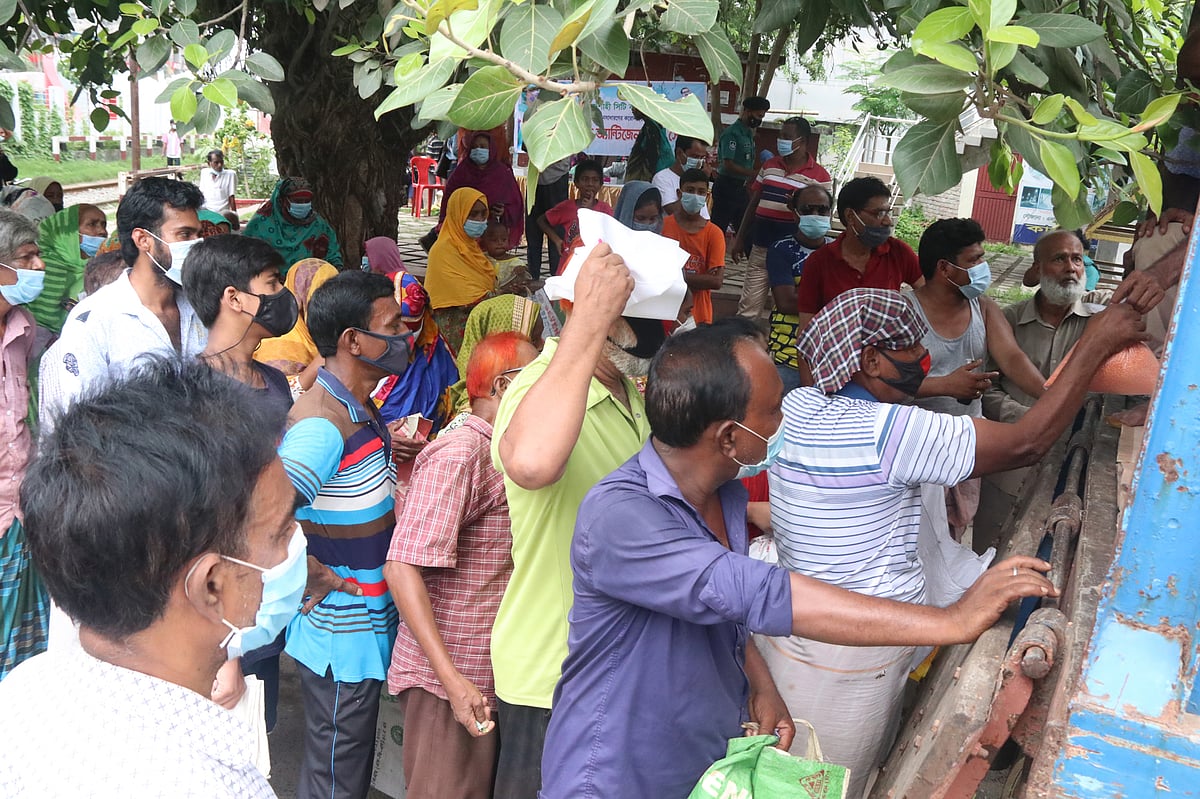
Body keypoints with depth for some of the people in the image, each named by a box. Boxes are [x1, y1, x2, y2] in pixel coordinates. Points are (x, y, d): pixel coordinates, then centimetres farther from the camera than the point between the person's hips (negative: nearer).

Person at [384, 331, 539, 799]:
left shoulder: (497, 453, 11)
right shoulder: (457, 454, -17)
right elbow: (402, 568, -22)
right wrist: (451, 680, -26)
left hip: (486, 673, 9)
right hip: (450, 678, -9)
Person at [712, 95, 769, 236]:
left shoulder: (749, 133, 13)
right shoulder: (732, 133, -15)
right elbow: (728, 164, -22)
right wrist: (754, 173, -23)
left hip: (741, 186, 9)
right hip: (727, 187, -9)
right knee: (719, 229, -3)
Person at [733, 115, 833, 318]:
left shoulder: (820, 176, -3)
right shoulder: (769, 166, 9)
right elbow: (753, 203, 15)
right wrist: (740, 238, 12)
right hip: (760, 248, 3)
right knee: (748, 306, 4)